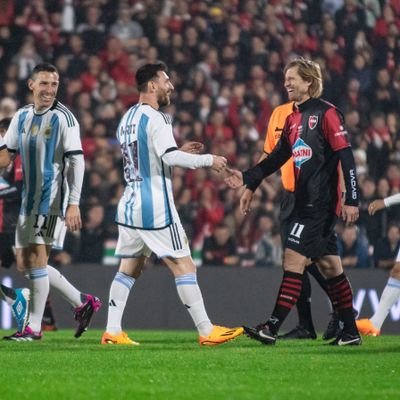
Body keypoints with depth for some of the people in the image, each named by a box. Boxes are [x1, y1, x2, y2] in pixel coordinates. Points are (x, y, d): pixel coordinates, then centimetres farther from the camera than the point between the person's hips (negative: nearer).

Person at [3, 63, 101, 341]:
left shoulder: (63, 118, -9)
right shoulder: (22, 117, 10)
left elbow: (77, 161, -12)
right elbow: (7, 153, 17)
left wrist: (74, 204, -18)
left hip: (52, 199, -8)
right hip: (28, 199, 8)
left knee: (36, 258, -11)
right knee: (24, 263, 7)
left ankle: (34, 327, -5)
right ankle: (82, 302, 19)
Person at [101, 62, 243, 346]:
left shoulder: (127, 118, 15)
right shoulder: (156, 119, -12)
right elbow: (170, 157, -23)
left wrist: (179, 151, 19)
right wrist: (209, 160, -14)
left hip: (130, 204, 9)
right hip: (155, 208, -9)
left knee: (129, 269, 12)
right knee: (184, 267, -5)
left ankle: (112, 331, 6)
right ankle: (206, 331, -4)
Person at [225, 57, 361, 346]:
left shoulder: (326, 113, -10)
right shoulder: (293, 118, 15)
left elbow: (346, 157, -14)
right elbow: (277, 158, 19)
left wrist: (352, 199, -19)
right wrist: (247, 179, 6)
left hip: (321, 202, -9)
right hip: (305, 201, 9)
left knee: (294, 259, -12)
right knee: (330, 265, 10)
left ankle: (272, 328, -13)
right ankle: (351, 332, 14)